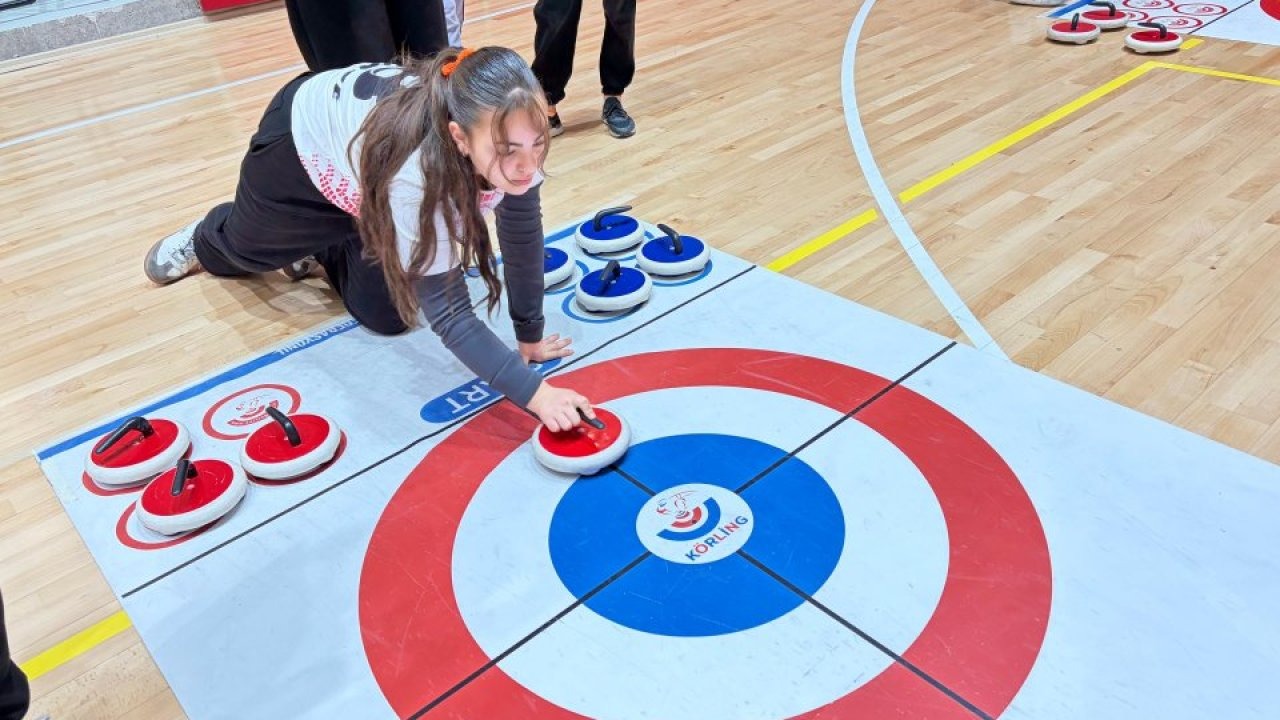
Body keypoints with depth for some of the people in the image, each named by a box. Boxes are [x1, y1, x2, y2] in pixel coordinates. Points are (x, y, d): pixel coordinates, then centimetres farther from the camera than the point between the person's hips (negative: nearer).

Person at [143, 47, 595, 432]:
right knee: (248, 245, 27)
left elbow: (523, 228, -18)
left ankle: (322, 247, 37)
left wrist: (530, 336, -15)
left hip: (366, 160, 4)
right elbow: (448, 311, -43)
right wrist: (532, 391, -50)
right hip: (305, 142, -4)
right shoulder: (415, 172, -48)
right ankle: (204, 242, 64)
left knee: (386, 315, 8)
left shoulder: (509, 133, -33)